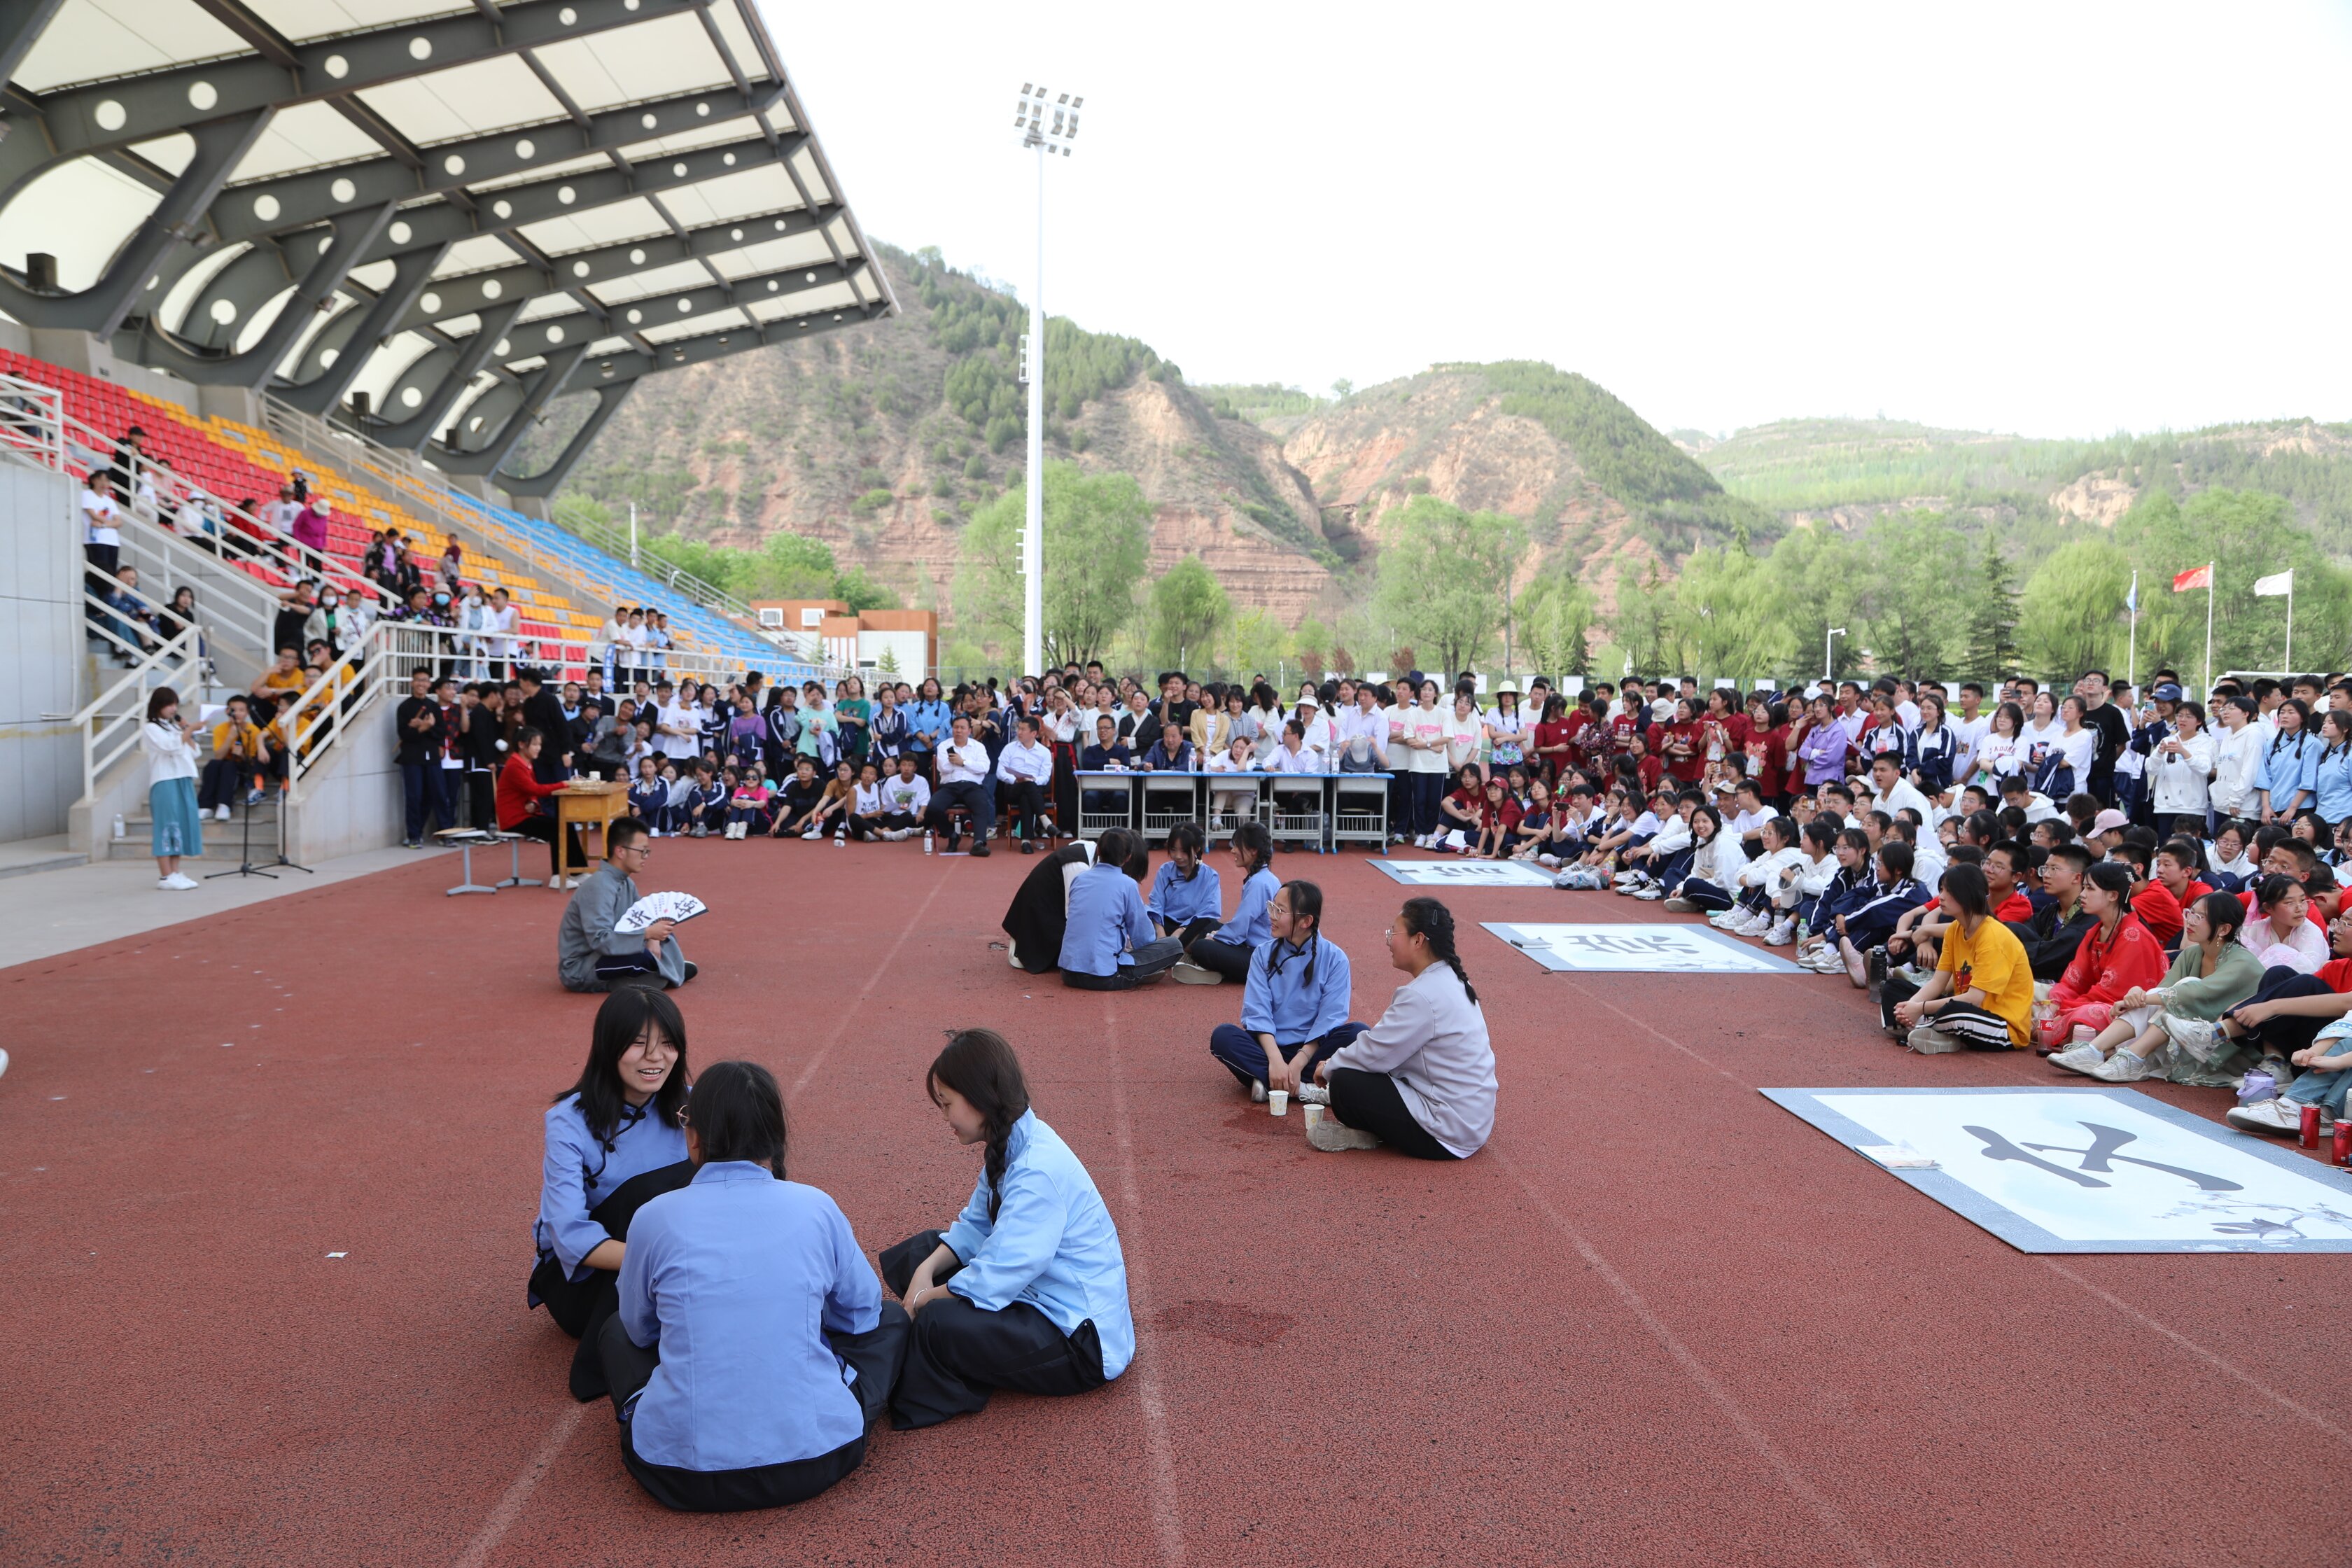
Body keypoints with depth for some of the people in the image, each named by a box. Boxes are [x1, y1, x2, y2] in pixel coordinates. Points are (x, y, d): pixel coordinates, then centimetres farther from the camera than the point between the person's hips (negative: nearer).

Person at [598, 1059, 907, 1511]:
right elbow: (863, 1310, 12)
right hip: (813, 1463, 0)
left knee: (617, 1328, 29)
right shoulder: (815, 1206, -3)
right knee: (889, 1320, 25)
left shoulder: (654, 1218, -4)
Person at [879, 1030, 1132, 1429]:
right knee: (916, 1253, 8)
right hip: (1033, 1291, 10)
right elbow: (975, 1226, 10)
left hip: (1083, 1340, -10)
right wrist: (927, 1270, -8)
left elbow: (994, 1280, -28)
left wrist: (925, 1298, -14)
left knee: (937, 1324, -30)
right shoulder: (1009, 1148, 4)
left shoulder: (1037, 1171, -27)